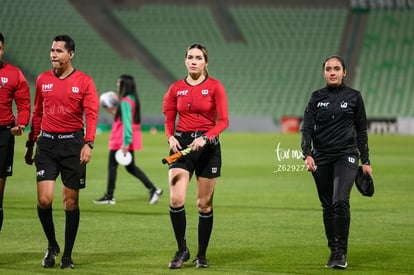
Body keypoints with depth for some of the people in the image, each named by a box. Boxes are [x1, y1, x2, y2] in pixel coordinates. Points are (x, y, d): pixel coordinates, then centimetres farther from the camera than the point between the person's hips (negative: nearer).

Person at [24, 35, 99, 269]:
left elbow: (92, 114, -8)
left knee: (71, 202, 2)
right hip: (47, 142, 2)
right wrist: (31, 144, 17)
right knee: (44, 199, -9)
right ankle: (52, 245, 14)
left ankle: (67, 255, 13)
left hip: (73, 142, -2)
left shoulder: (84, 81, -1)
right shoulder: (43, 80, 9)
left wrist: (88, 144, -20)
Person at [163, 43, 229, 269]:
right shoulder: (176, 89, 8)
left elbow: (223, 121, -6)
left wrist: (205, 138, -20)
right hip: (181, 145, 2)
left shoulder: (214, 87, -1)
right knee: (176, 200, -14)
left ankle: (201, 255, 16)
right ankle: (182, 250, 0)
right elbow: (169, 121, 13)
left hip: (208, 146, -2)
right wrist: (171, 137, -8)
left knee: (204, 204, 3)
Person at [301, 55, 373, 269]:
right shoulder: (316, 97, 7)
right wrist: (307, 155, -15)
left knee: (340, 201, -19)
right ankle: (333, 251, 15)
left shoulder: (354, 97, 5)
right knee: (327, 206, 5)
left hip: (346, 156, -2)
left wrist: (365, 161, 6)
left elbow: (361, 131, 9)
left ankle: (341, 253, -15)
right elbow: (307, 127, 1)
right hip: (321, 158, 3)